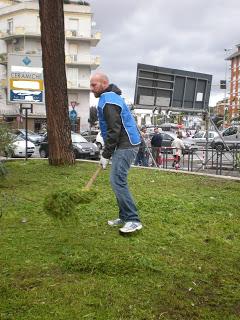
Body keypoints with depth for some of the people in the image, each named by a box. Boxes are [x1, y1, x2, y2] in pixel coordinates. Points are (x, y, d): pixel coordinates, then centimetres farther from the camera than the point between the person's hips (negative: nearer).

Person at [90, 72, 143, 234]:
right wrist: (107, 152, 18)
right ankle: (125, 217, 21)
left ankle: (134, 220, -9)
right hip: (125, 144, 11)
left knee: (117, 181, -13)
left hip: (126, 145, -11)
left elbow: (114, 130, -20)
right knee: (118, 180, 13)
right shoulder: (111, 97, 20)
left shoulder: (108, 101, -13)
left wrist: (106, 155, -15)